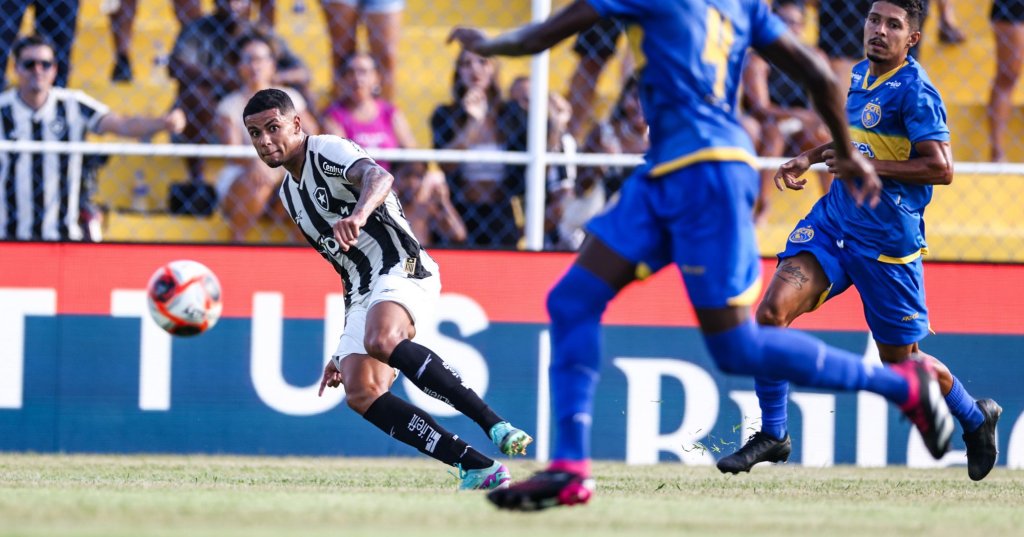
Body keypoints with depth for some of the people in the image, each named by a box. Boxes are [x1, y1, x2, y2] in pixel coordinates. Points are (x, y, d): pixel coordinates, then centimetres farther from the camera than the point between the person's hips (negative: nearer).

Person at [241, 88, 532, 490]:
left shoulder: (328, 152, -4)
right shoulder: (289, 194, 23)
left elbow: (378, 177, -28)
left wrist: (358, 215, -52)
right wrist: (342, 353, 29)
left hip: (403, 267, -8)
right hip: (363, 294, 8)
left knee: (381, 341, -38)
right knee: (360, 393, -16)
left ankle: (495, 426, -39)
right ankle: (477, 468, -20)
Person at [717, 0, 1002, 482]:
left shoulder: (914, 90, -15)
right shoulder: (862, 75, 9)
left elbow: (940, 167, -21)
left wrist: (868, 166, -23)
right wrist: (810, 158, 15)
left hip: (886, 239, -6)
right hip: (834, 221, 7)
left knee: (899, 361, 6)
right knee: (772, 310, -13)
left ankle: (976, 418, 33)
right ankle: (772, 434, -2)